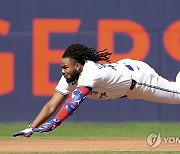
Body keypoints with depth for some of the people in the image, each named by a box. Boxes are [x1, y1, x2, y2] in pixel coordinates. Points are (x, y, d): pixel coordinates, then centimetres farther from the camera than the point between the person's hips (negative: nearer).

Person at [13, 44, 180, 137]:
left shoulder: (90, 73, -44)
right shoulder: (69, 78, -21)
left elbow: (74, 102, -56)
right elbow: (51, 106, -23)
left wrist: (53, 124, -66)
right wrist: (31, 128, -35)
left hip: (136, 73, -6)